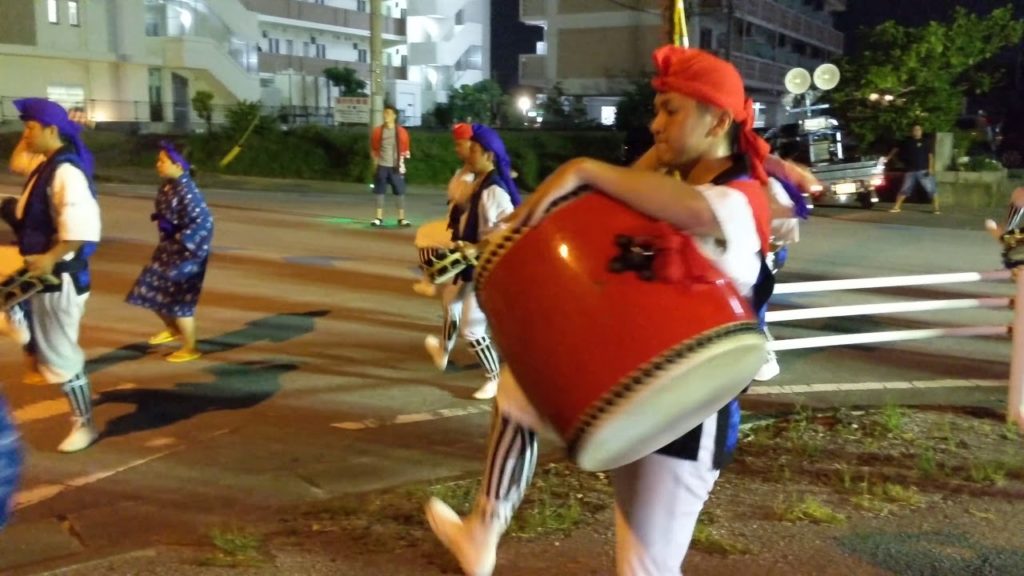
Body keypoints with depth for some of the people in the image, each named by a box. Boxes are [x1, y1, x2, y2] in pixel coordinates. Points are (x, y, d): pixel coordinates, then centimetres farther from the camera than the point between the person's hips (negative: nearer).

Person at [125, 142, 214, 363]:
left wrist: (182, 240, -25)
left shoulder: (186, 190, -24)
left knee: (178, 298, -1)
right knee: (153, 289, 19)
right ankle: (172, 329, 42)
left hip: (185, 252, -9)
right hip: (169, 247, 9)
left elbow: (204, 220, -28)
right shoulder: (168, 185, 3)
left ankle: (190, 348, 14)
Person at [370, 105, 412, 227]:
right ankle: (379, 217, 8)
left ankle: (401, 218, 4)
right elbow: (374, 149, 10)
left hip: (396, 167, -1)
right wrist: (375, 163, 4)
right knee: (379, 191, 3)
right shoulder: (378, 131, 3)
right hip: (382, 166, 2)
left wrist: (401, 163, -1)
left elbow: (405, 150, 5)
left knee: (400, 192, -2)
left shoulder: (401, 132, -2)